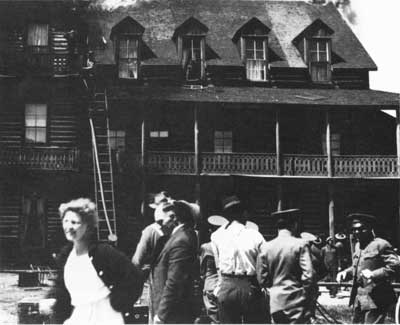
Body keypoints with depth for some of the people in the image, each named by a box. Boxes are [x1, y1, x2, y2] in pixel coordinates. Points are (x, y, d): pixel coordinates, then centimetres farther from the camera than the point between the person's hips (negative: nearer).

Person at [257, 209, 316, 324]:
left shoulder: (266, 247, 2)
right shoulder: (300, 244, -9)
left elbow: (262, 279, 3)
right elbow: (309, 275, -14)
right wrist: (306, 295, 2)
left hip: (275, 303, 5)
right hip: (296, 302, -4)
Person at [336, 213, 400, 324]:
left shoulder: (381, 245, -10)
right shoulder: (357, 246, 17)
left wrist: (373, 274, -28)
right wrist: (346, 272, 9)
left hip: (375, 299, -9)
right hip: (359, 299, 9)